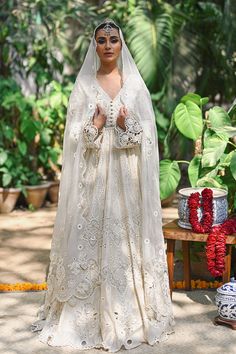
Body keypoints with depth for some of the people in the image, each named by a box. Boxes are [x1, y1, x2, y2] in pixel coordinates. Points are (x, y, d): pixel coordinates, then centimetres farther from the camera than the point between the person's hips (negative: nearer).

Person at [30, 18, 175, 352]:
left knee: (127, 237, 2)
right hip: (94, 174, 0)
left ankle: (129, 311, 13)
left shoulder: (135, 83, 7)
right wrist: (94, 127, -16)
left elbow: (148, 133, 3)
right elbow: (73, 134, 2)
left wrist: (127, 127, -16)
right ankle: (90, 314, 11)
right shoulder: (84, 84, 5)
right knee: (91, 237, 0)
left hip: (127, 175, 1)